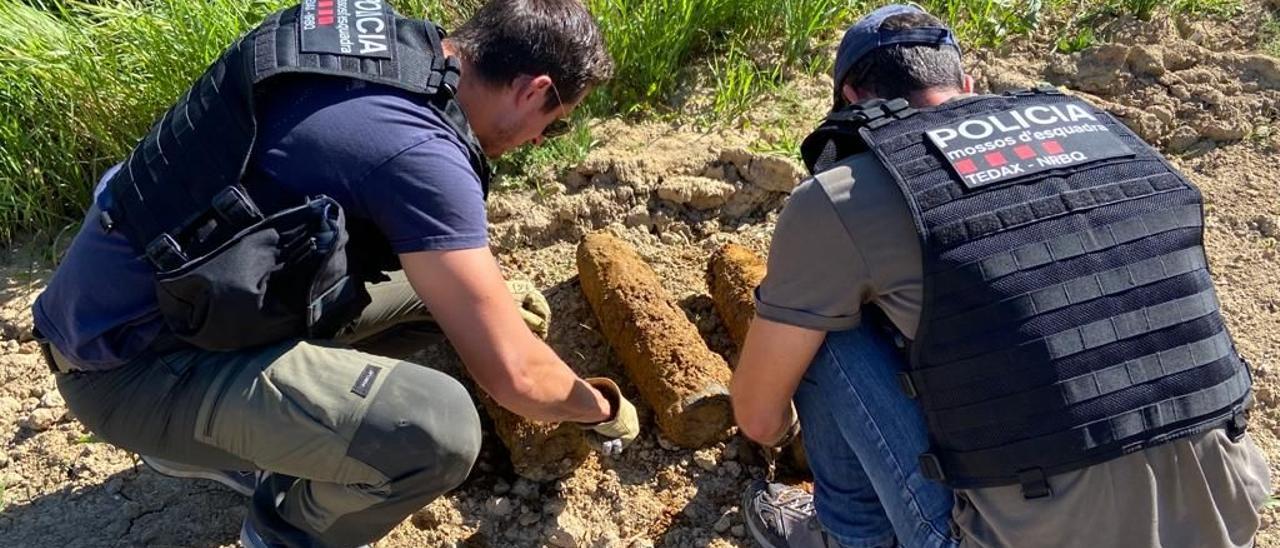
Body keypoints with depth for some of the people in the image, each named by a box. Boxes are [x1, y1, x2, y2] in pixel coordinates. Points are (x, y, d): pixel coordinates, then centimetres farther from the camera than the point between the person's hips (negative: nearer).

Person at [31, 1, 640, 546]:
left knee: (431, 276, 17)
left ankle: (215, 436, 21)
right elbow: (513, 373, -20)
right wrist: (601, 407, 0)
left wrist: (490, 287, 25)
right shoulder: (417, 151, -26)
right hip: (132, 357, -9)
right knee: (439, 430, -28)